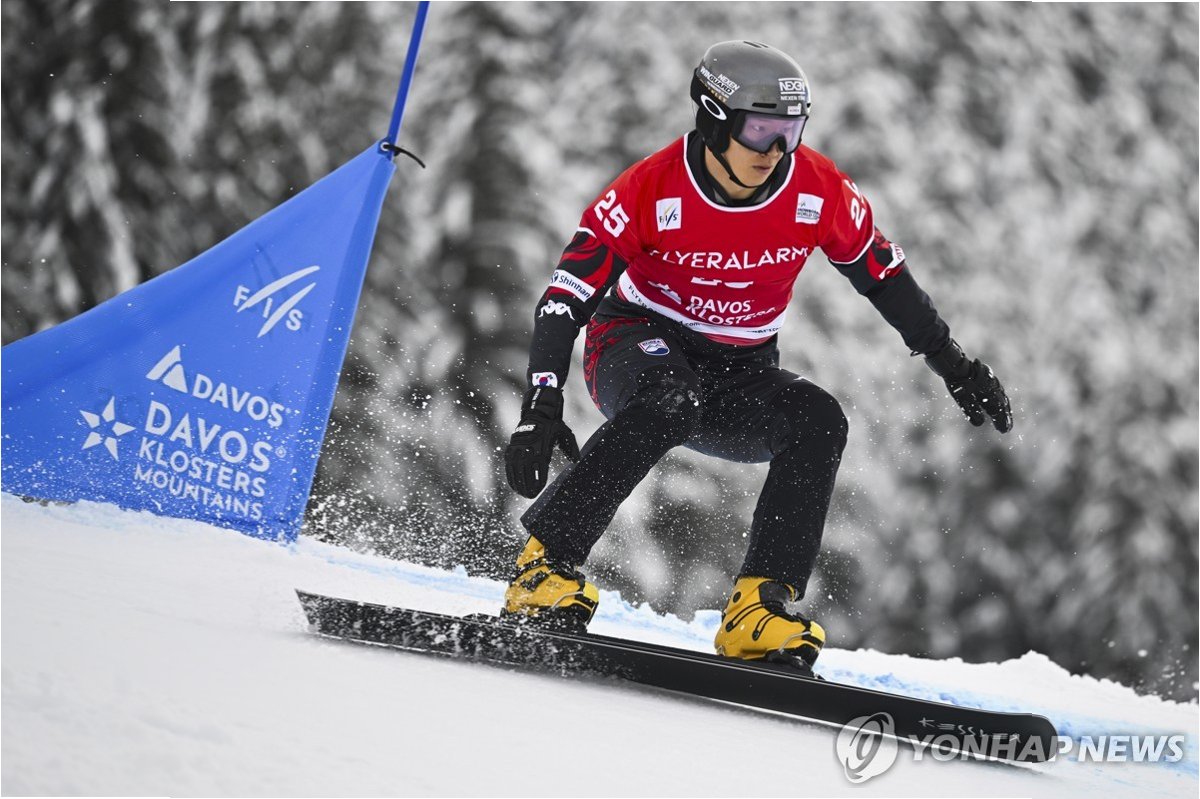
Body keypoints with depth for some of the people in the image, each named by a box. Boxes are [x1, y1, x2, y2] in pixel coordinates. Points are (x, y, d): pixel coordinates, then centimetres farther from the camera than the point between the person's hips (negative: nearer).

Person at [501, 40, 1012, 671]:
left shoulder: (818, 191, -12)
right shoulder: (651, 192, -21)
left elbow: (884, 276, 6)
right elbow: (563, 300, -20)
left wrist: (952, 364, 8)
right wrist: (540, 411, -29)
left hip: (739, 380, 3)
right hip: (638, 346, -3)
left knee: (819, 421, -26)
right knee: (671, 401, -38)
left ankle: (758, 608, -29)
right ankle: (545, 565, -33)